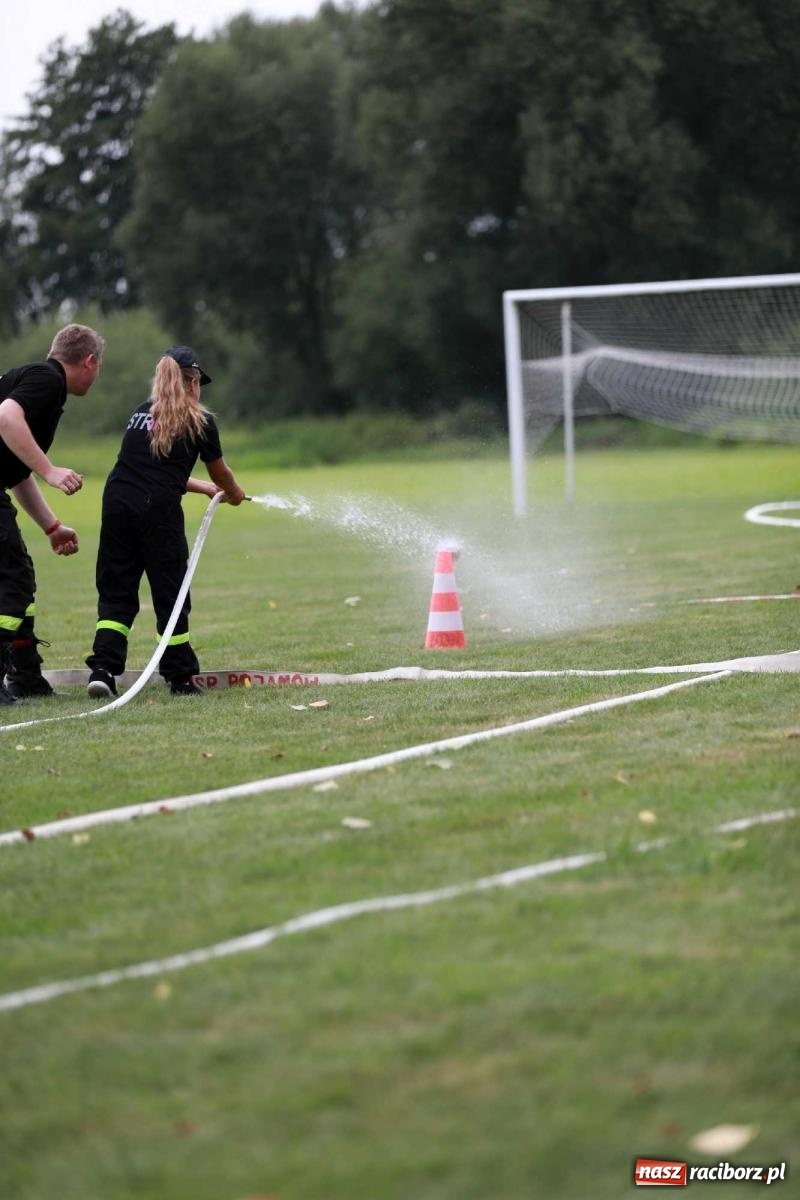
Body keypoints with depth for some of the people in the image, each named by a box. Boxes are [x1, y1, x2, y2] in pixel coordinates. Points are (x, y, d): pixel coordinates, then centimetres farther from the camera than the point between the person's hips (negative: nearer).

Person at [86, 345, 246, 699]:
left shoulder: (140, 414, 21)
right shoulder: (200, 422, 7)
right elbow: (220, 474, 19)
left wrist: (204, 488, 39)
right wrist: (234, 494, 41)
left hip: (117, 501, 4)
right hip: (158, 510, -4)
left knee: (115, 592, 9)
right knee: (170, 593, 5)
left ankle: (103, 669, -4)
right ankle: (181, 678, 12)